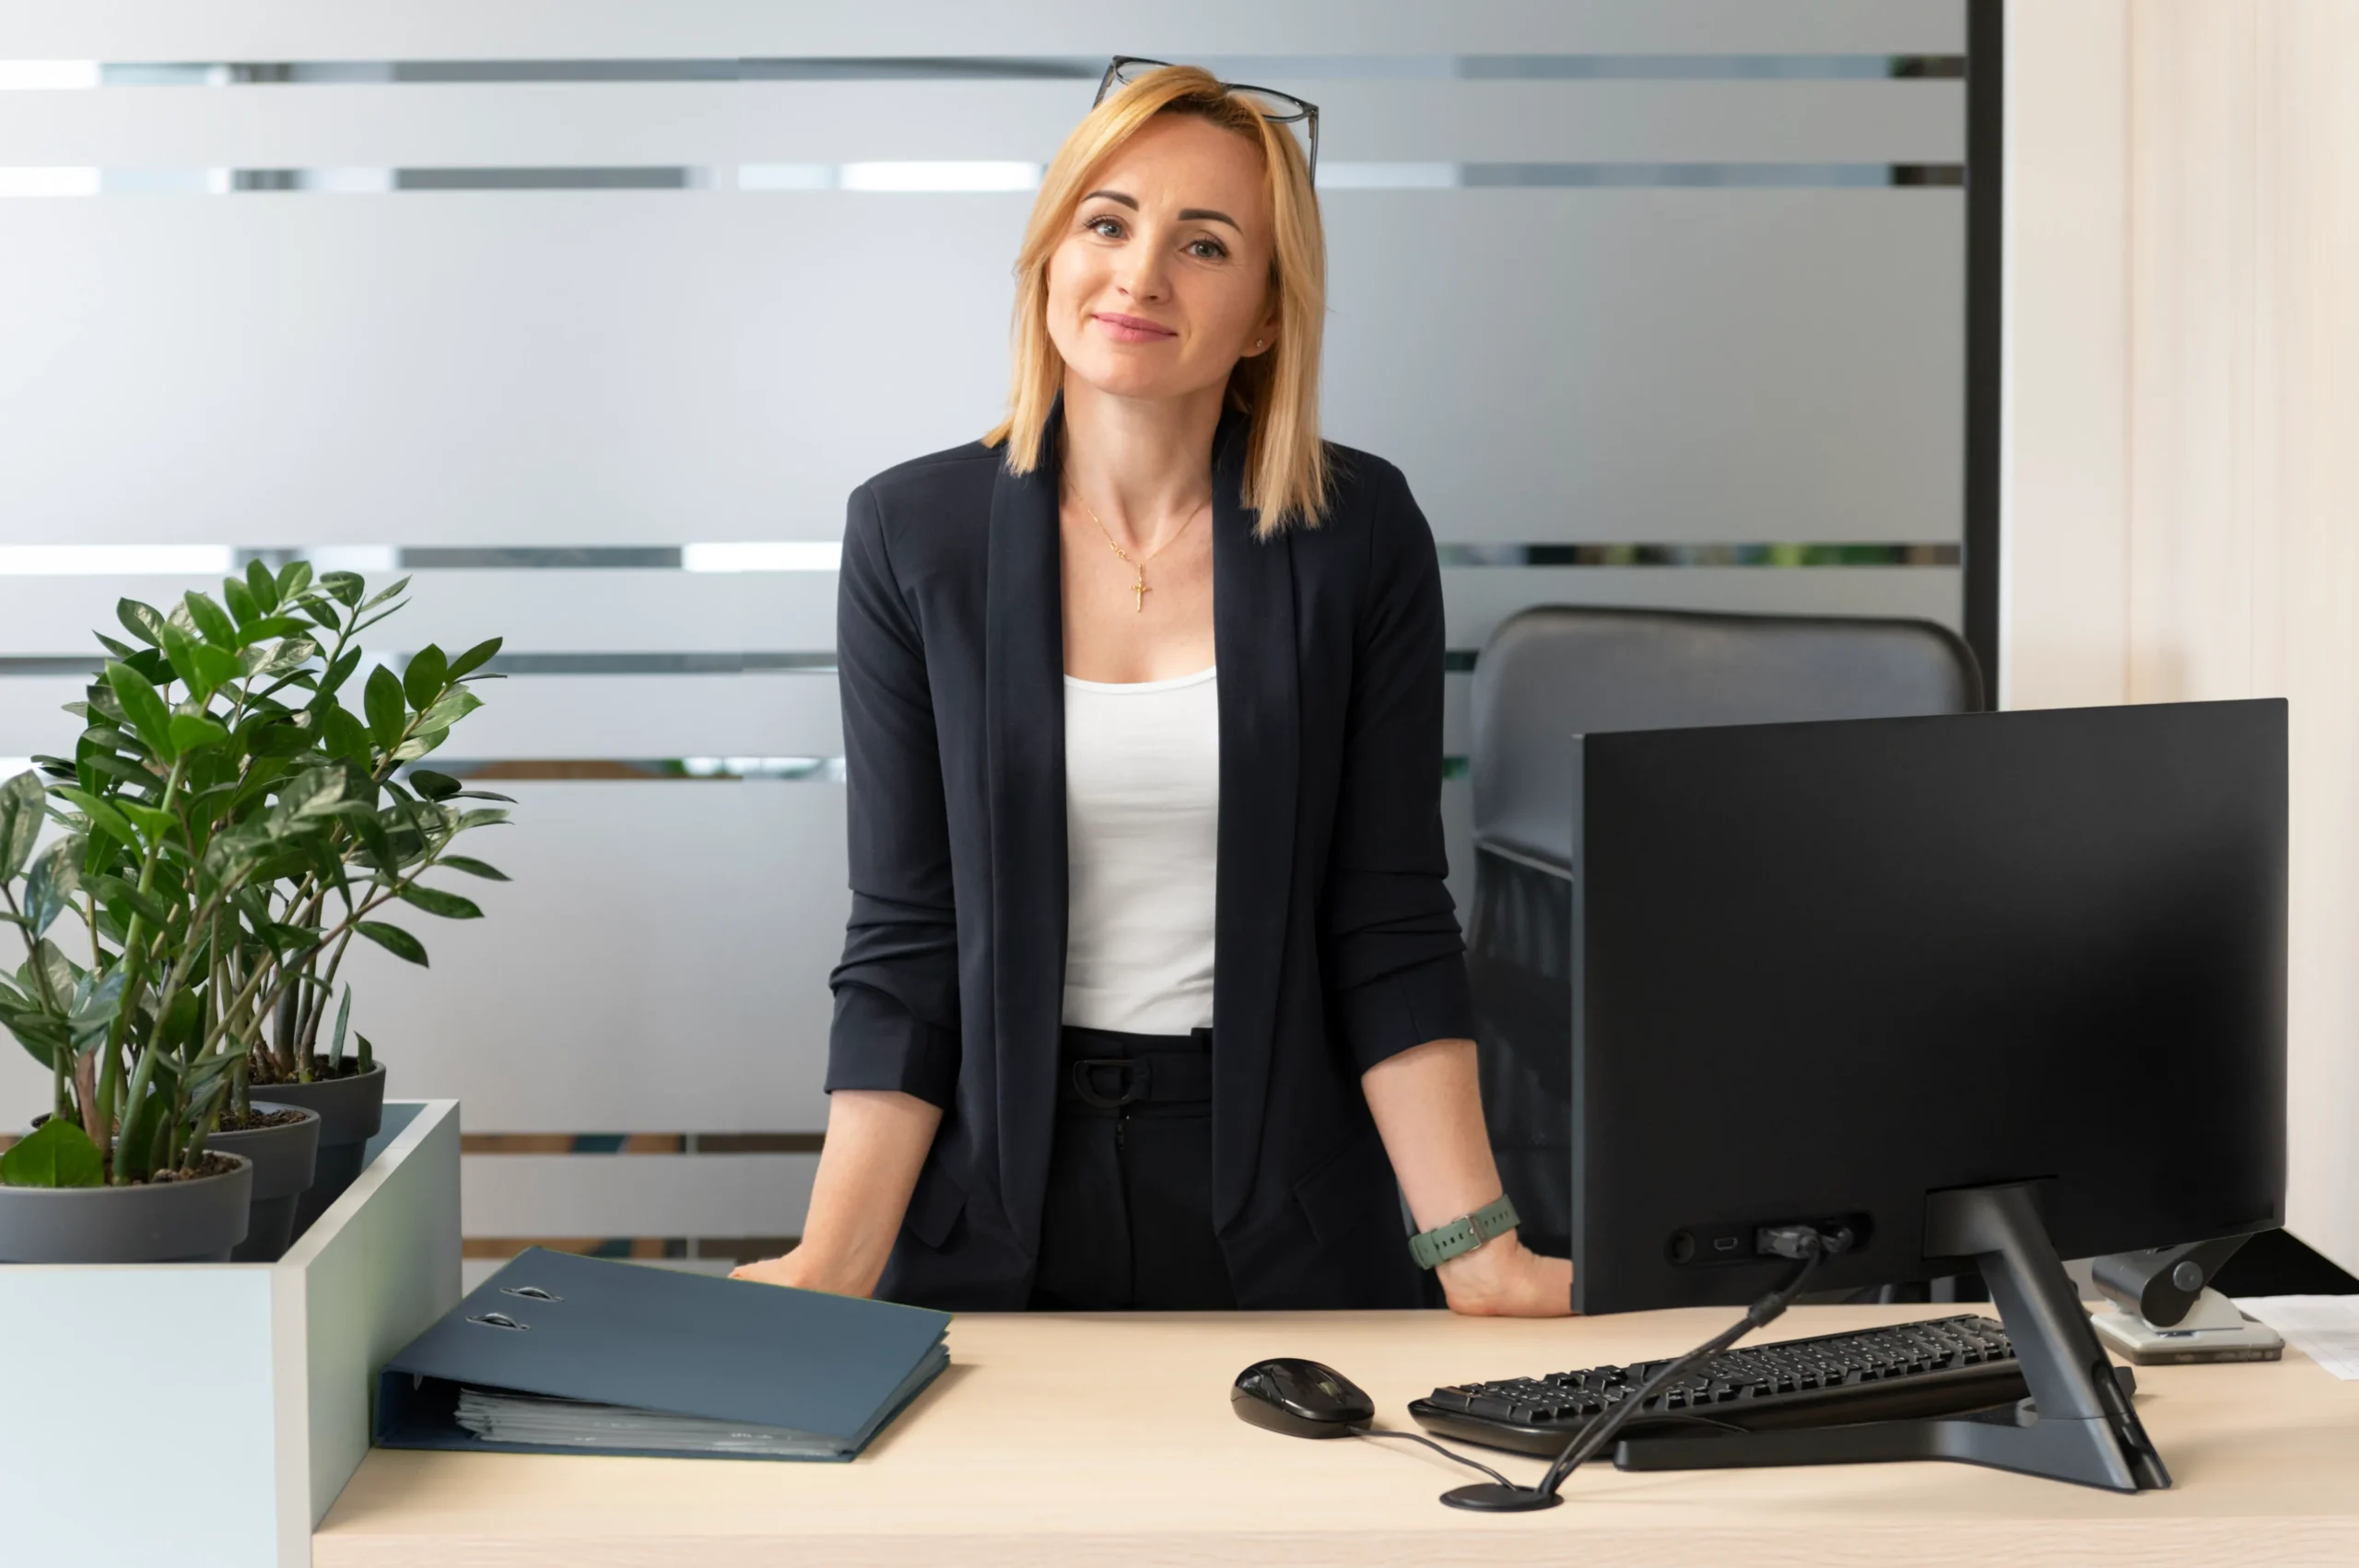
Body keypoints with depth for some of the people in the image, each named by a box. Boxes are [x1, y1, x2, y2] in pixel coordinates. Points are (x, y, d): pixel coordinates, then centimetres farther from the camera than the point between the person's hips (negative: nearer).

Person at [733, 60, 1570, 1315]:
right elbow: (904, 941, -6)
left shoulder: (1359, 534, -4)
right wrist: (833, 1268, -16)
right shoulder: (913, 536, -4)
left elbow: (1387, 924, -5)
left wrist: (1474, 1247, -14)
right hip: (998, 1210, 0)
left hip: (1279, 1216, 0)